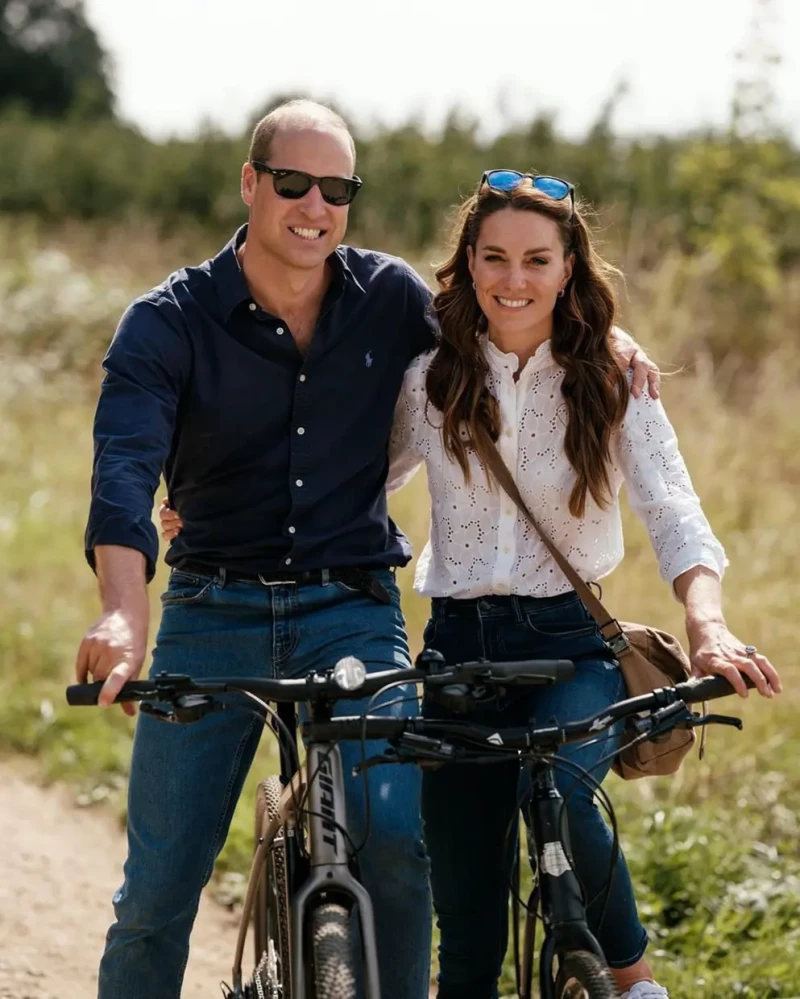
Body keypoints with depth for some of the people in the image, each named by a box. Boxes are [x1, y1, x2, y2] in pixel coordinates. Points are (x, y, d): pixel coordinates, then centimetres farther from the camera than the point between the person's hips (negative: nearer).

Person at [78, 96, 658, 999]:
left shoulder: (392, 298, 5)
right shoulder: (168, 322, -4)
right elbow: (124, 466, -19)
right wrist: (123, 611, -38)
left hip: (352, 610, 1)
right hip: (212, 614, -1)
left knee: (396, 840, -21)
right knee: (158, 890, -1)